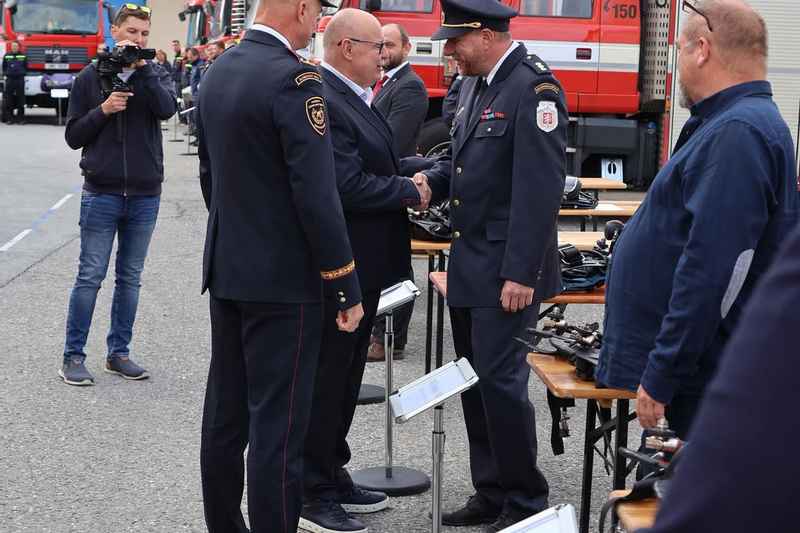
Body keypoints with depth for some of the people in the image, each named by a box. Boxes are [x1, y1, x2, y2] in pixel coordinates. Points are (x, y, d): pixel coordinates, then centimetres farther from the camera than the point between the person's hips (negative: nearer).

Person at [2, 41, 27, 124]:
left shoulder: (23, 56, 5)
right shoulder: (6, 56, 8)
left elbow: (26, 67, 12)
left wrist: (23, 74, 2)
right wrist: (5, 75, 4)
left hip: (20, 79, -1)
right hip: (9, 79, 1)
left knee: (20, 99, 0)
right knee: (9, 99, 0)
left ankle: (20, 118, 6)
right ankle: (9, 118, 5)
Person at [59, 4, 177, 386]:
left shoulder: (154, 75, 7)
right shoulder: (90, 78, 2)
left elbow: (167, 108, -15)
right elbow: (73, 136, 2)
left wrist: (141, 66, -15)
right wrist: (103, 110, -13)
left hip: (145, 196, 2)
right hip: (101, 193, -2)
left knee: (130, 279, 9)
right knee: (90, 276, -2)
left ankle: (119, 353, 19)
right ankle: (73, 357, 5)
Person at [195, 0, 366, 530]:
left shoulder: (219, 71, 9)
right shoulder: (293, 79, -18)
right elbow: (317, 197, -20)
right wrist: (347, 287, -13)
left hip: (225, 270, 9)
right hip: (282, 281, -9)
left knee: (225, 413, 15)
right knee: (277, 425, -3)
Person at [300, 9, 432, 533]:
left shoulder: (354, 98, 11)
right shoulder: (324, 102, -21)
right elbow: (348, 186, -26)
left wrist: (410, 181, 1)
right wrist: (411, 192, -13)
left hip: (364, 266, 10)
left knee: (344, 377, 19)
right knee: (324, 379, 1)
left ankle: (333, 476, 32)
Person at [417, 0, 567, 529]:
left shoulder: (534, 87, -16)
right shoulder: (475, 84, 11)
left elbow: (540, 188, -20)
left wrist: (521, 274, -22)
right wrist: (432, 180, 2)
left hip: (504, 270, -9)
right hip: (469, 263, 9)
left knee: (501, 380, -5)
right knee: (475, 381, 13)